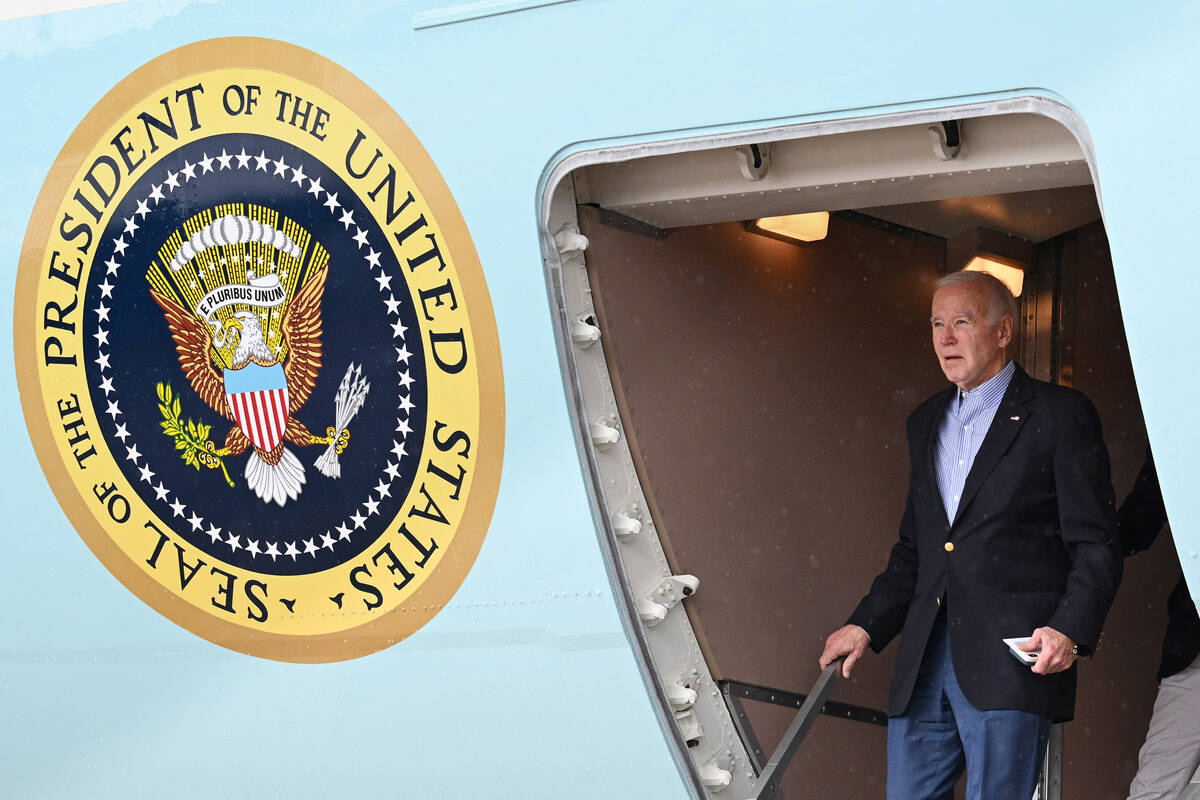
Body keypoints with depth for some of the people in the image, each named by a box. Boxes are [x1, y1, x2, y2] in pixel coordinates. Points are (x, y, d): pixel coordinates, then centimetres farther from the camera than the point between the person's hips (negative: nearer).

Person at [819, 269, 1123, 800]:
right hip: (925, 662, 6)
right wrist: (867, 625, 15)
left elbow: (1095, 546, -5)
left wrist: (1070, 631, -19)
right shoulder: (926, 422, 20)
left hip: (1013, 658, -6)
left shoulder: (1061, 416, -1)